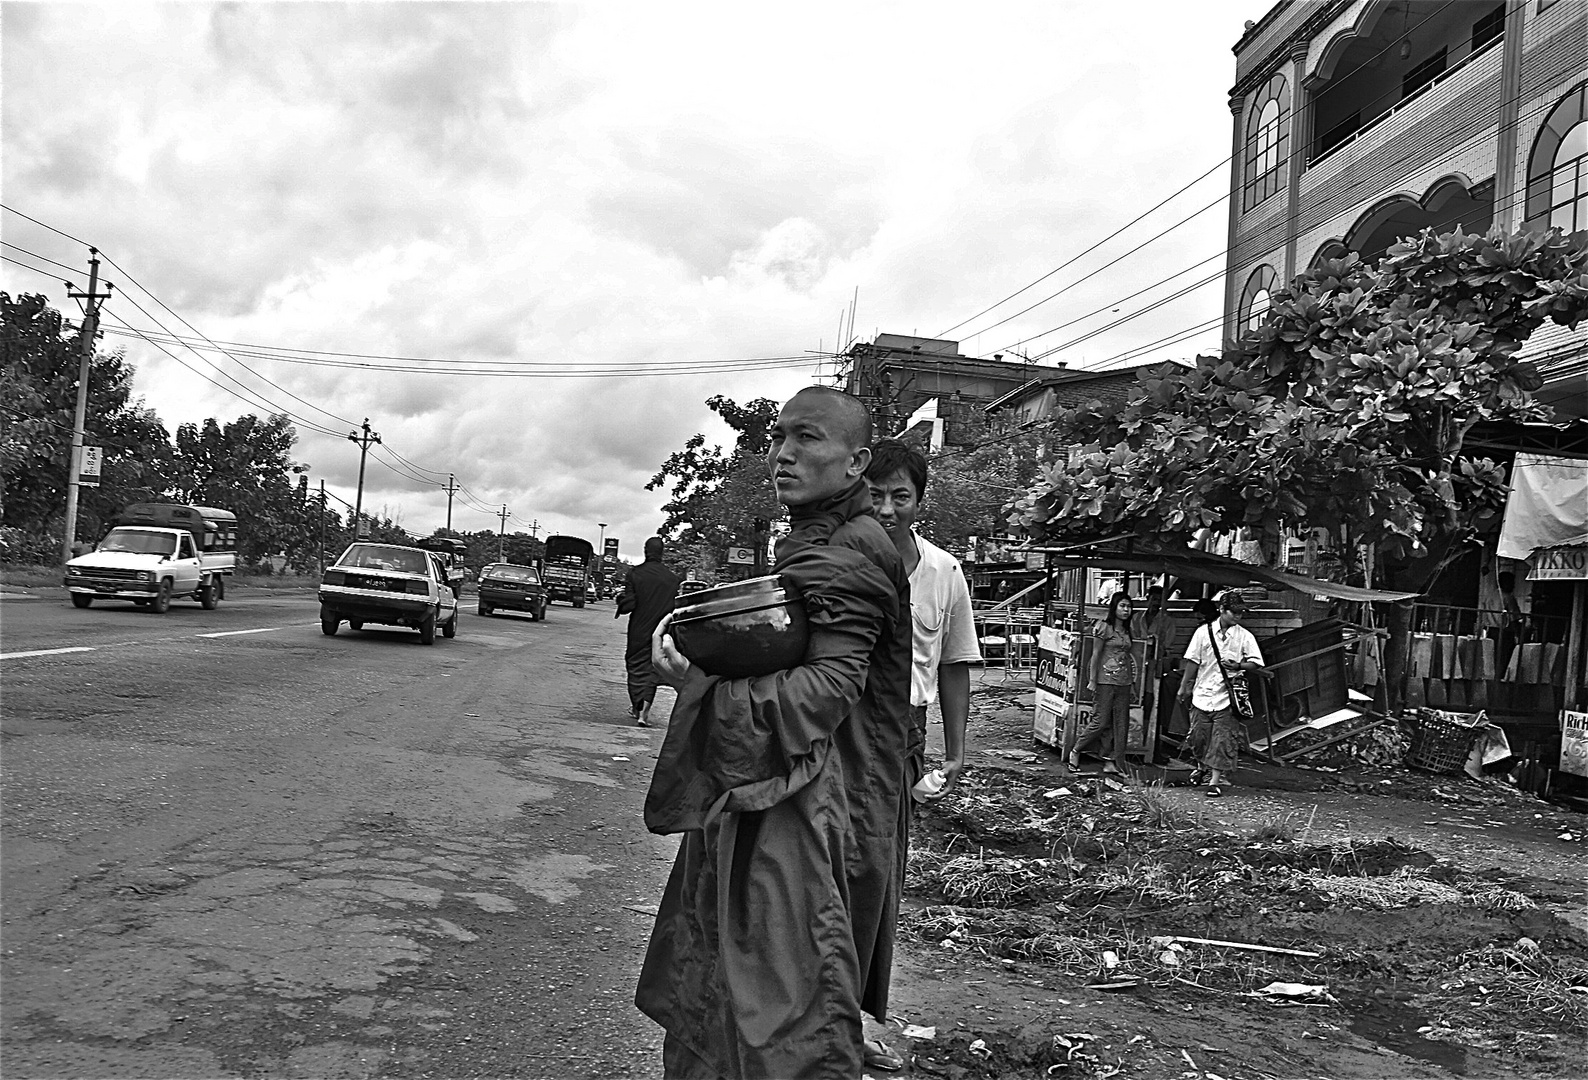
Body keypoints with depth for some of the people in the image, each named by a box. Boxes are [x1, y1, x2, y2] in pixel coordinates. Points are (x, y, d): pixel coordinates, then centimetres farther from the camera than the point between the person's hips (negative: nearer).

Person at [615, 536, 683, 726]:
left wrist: (620, 600, 8)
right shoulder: (672, 578, -4)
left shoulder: (635, 574, -10)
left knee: (636, 666, 12)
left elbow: (628, 605, -13)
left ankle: (637, 708, 12)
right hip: (662, 631, 2)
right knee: (652, 669, 7)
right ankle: (644, 710, -2)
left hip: (639, 632, -2)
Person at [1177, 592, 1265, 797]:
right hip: (1203, 694, 1)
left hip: (1228, 697, -1)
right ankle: (1202, 766, 35)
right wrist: (1184, 688, 5)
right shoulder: (1204, 631, 1)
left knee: (1223, 740, -4)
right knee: (1198, 736, 7)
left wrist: (1238, 666, -17)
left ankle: (1215, 780, 3)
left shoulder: (1245, 636, 0)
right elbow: (1193, 662, 5)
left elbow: (1256, 663, 1)